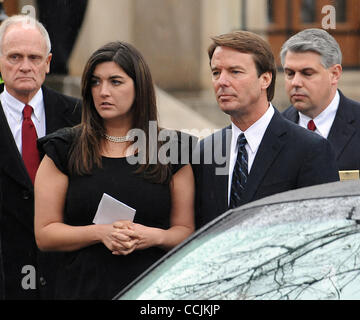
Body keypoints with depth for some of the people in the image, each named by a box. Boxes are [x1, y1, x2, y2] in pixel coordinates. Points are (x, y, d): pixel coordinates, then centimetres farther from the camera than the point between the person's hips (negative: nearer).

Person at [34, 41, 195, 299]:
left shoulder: (171, 151, 5)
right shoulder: (65, 151, 4)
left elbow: (186, 230, 7)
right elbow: (45, 234, 0)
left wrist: (155, 237, -13)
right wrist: (101, 233, -14)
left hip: (152, 288, 0)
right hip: (84, 288, 0)